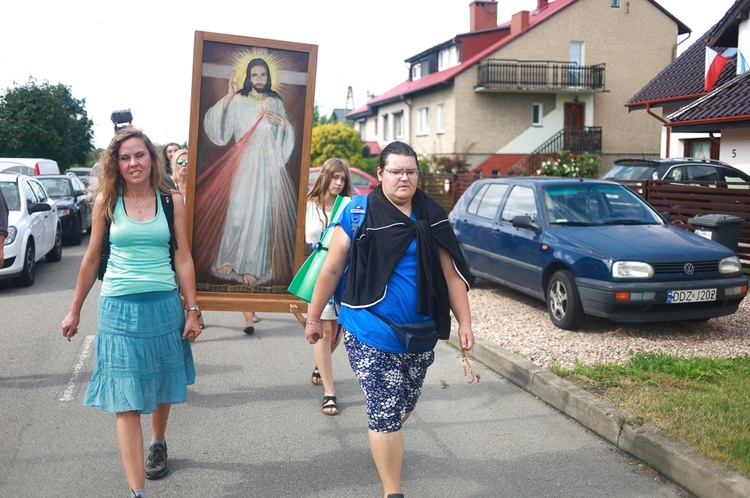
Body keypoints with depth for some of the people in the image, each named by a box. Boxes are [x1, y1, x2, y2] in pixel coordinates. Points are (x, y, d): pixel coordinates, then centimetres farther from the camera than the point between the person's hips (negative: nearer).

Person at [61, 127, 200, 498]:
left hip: (164, 305, 1)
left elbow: (182, 259, 3)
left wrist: (192, 310, 0)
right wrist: (75, 311, 12)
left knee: (162, 387, 17)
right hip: (119, 308, -1)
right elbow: (92, 259, 8)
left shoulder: (172, 201, 1)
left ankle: (158, 444, 45)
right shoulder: (106, 202, 1)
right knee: (125, 400, -6)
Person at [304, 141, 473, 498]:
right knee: (385, 409, -4)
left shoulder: (432, 218, 2)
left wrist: (464, 322, 1)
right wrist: (313, 318, 3)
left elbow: (451, 273, 5)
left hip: (419, 334, 4)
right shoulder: (358, 214, -7)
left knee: (403, 405, 20)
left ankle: (381, 442, 52)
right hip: (370, 333, -4)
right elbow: (332, 269, -1)